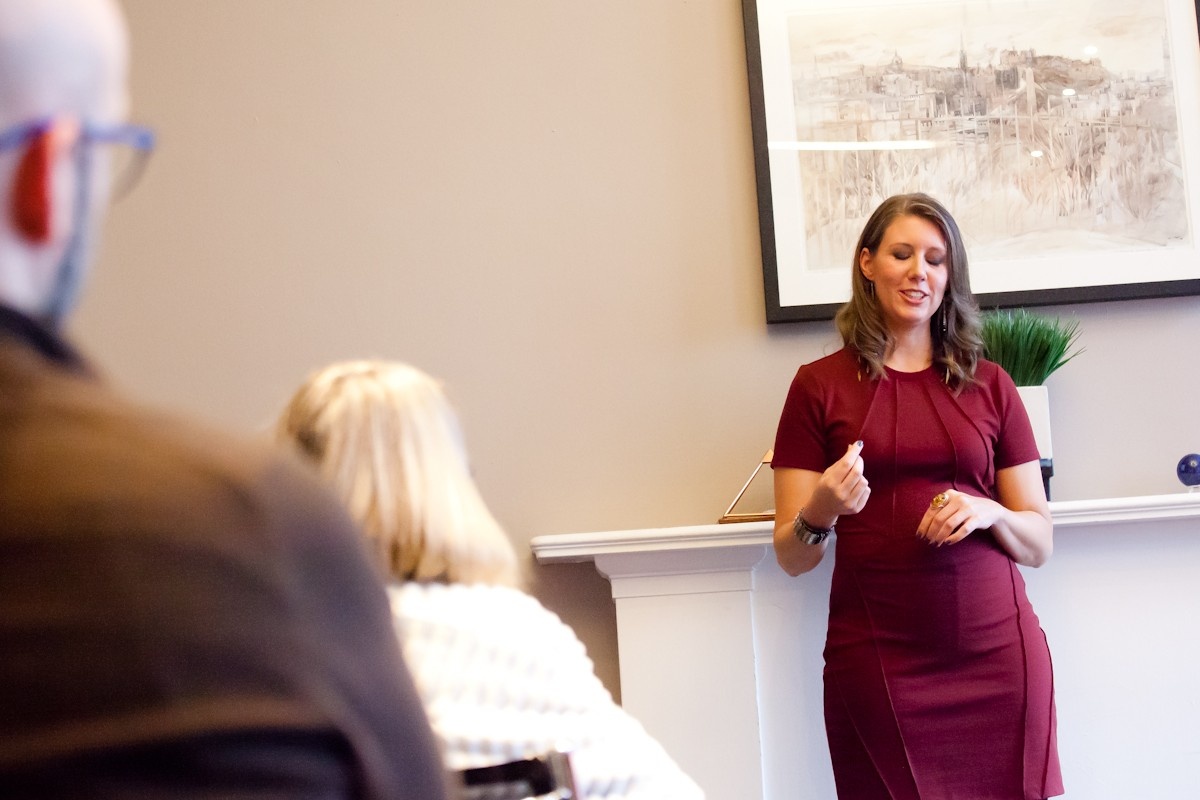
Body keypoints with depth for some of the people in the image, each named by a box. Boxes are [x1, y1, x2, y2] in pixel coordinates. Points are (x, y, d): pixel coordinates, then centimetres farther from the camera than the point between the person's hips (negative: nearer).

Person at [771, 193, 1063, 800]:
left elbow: (1039, 543, 10)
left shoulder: (989, 386, 9)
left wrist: (988, 513, -10)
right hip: (878, 661, -2)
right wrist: (819, 514, -20)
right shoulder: (820, 385, 2)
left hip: (997, 654, 2)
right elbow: (792, 558, 2)